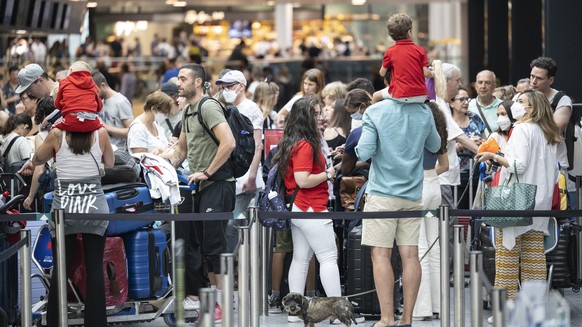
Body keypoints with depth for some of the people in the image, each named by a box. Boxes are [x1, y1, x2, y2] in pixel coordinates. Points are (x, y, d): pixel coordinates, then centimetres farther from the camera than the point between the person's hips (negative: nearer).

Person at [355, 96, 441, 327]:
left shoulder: (375, 112, -8)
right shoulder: (424, 113, 2)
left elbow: (364, 152, -13)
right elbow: (435, 146, 16)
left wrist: (358, 150, 9)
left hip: (382, 193, -3)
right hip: (413, 194, 3)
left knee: (380, 255, -2)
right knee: (410, 255, 4)